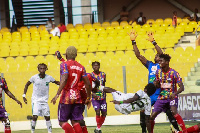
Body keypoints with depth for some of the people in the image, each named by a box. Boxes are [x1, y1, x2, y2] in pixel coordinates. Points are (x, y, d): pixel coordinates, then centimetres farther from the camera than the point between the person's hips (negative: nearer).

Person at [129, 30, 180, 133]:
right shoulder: (150, 65, 14)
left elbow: (161, 53, -15)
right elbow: (138, 55, 12)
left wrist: (153, 42, -22)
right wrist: (133, 42, 5)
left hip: (161, 94, -5)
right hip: (150, 95, 5)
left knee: (169, 113, -4)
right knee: (143, 112, -1)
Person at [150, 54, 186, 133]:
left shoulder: (173, 73, -13)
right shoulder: (158, 72, 3)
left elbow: (182, 87, -17)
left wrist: (175, 94, -36)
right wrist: (156, 84, -11)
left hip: (172, 97, -5)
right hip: (162, 97, 5)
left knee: (174, 112, -32)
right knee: (152, 116, -1)